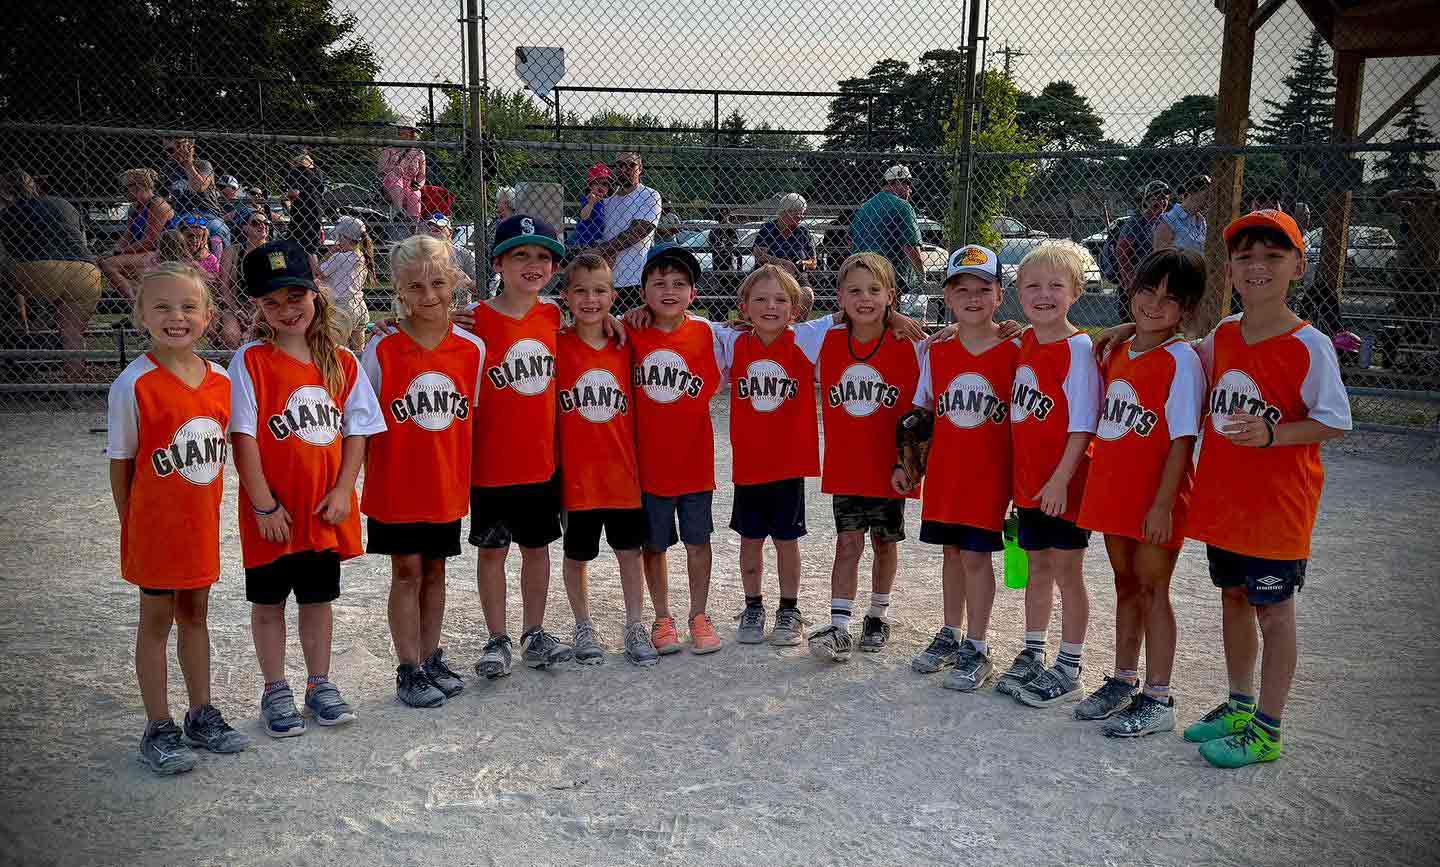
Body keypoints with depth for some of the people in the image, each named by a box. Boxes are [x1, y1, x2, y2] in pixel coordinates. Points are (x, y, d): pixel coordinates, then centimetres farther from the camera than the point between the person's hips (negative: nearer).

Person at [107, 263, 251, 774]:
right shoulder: (133, 385, -15)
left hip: (201, 522, 5)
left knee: (195, 614, 16)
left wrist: (208, 511, 8)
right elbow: (121, 463, -8)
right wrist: (133, 524, -5)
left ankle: (202, 716, 29)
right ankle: (158, 729, 18)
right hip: (156, 522, -5)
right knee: (156, 619, 7)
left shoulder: (221, 380, -1)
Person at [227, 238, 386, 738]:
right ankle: (275, 692, 26)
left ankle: (320, 685, 30)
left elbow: (357, 430, 3)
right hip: (273, 513, -3)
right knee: (268, 601, 11)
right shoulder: (250, 362, -9)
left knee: (318, 597, 16)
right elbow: (243, 437, -12)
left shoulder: (341, 362, 1)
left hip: (326, 509, 3)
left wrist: (343, 491, -7)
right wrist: (263, 504, -14)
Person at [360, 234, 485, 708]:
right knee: (407, 571, 5)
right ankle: (409, 670, 17)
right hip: (397, 484, -2)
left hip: (447, 485, 3)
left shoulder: (472, 347, -3)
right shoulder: (382, 348, -10)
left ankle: (432, 659, 29)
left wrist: (468, 475, 9)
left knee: (434, 571, 14)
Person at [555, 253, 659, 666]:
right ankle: (583, 628, 27)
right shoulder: (557, 345, -6)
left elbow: (636, 407, 10)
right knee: (577, 555, 11)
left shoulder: (625, 346, 3)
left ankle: (635, 628, 23)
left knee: (630, 551, 9)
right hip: (576, 473, -2)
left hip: (623, 470, 2)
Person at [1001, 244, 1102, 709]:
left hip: (1063, 484, -6)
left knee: (1066, 573, 4)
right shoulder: (1024, 341, 6)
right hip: (1028, 481, 6)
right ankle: (1032, 657, 31)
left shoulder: (1077, 347, -14)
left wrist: (1061, 478, -21)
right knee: (1038, 568, 18)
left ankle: (1067, 671, 16)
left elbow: (1083, 425, -17)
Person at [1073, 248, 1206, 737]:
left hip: (1155, 497, -7)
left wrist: (1163, 504, -19)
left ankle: (1157, 699, 11)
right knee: (1126, 584, 16)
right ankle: (1124, 682, 29)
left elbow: (1183, 439, -16)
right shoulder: (1117, 352, 9)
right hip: (1114, 489, 7)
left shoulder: (1180, 360, -13)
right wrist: (1097, 476, 11)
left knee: (1152, 587, 0)